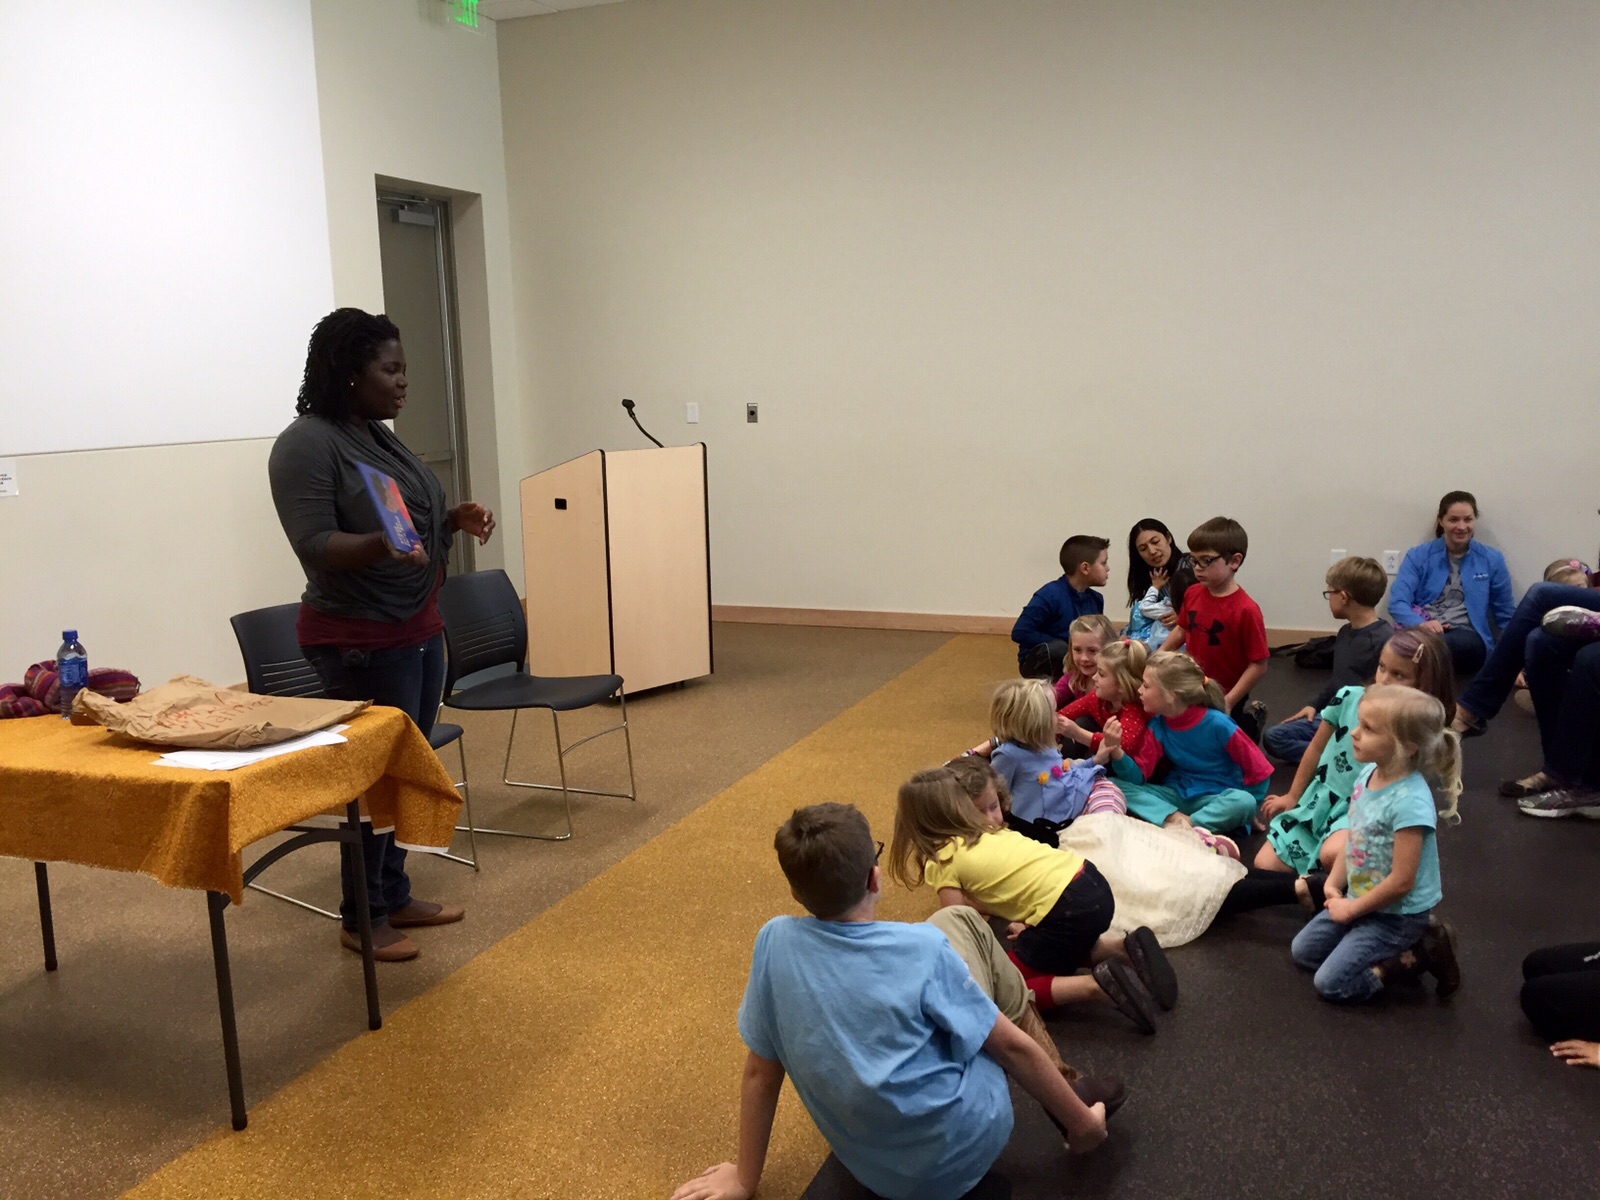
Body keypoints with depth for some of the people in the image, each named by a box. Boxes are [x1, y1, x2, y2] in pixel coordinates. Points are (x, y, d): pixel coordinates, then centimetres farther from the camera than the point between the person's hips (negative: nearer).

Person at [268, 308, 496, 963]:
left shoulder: (379, 435, 12)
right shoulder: (306, 445, -15)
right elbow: (315, 545, -22)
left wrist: (453, 520, 2)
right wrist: (381, 545, -38)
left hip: (419, 630, 9)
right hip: (363, 642, -9)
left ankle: (395, 896, 28)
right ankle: (362, 920, 15)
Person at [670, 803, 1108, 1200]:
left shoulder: (775, 942, -14)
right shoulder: (922, 949, -22)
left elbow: (760, 1073, -3)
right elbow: (1012, 1047, -11)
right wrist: (1082, 1123, 5)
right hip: (964, 1150, -3)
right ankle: (1053, 1084, 23)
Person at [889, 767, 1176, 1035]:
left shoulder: (941, 863, -1)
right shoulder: (986, 832, 21)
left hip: (1069, 910, -8)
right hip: (1094, 886, 8)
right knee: (1060, 950, 35)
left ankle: (1097, 984, -7)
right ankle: (1126, 949, 13)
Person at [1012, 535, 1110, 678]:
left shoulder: (1096, 600, 0)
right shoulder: (1050, 595, -22)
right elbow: (1020, 632, -26)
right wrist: (1065, 645, -24)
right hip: (1037, 662, -6)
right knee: (1058, 649, -37)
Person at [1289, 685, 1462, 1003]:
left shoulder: (1409, 802, -31)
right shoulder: (1368, 773, -6)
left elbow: (1401, 882, -27)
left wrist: (1352, 909, -15)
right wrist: (1333, 885, 0)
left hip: (1398, 914, -8)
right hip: (1359, 898, 8)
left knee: (1331, 983, -9)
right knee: (1302, 952, 14)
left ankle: (1419, 954, 3)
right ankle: (1400, 949, 16)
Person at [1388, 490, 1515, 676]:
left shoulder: (1492, 559, 14)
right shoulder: (1418, 556, 11)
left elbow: (1506, 615, 20)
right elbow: (1397, 602, -2)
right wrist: (1421, 624, -23)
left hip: (1467, 637, 1)